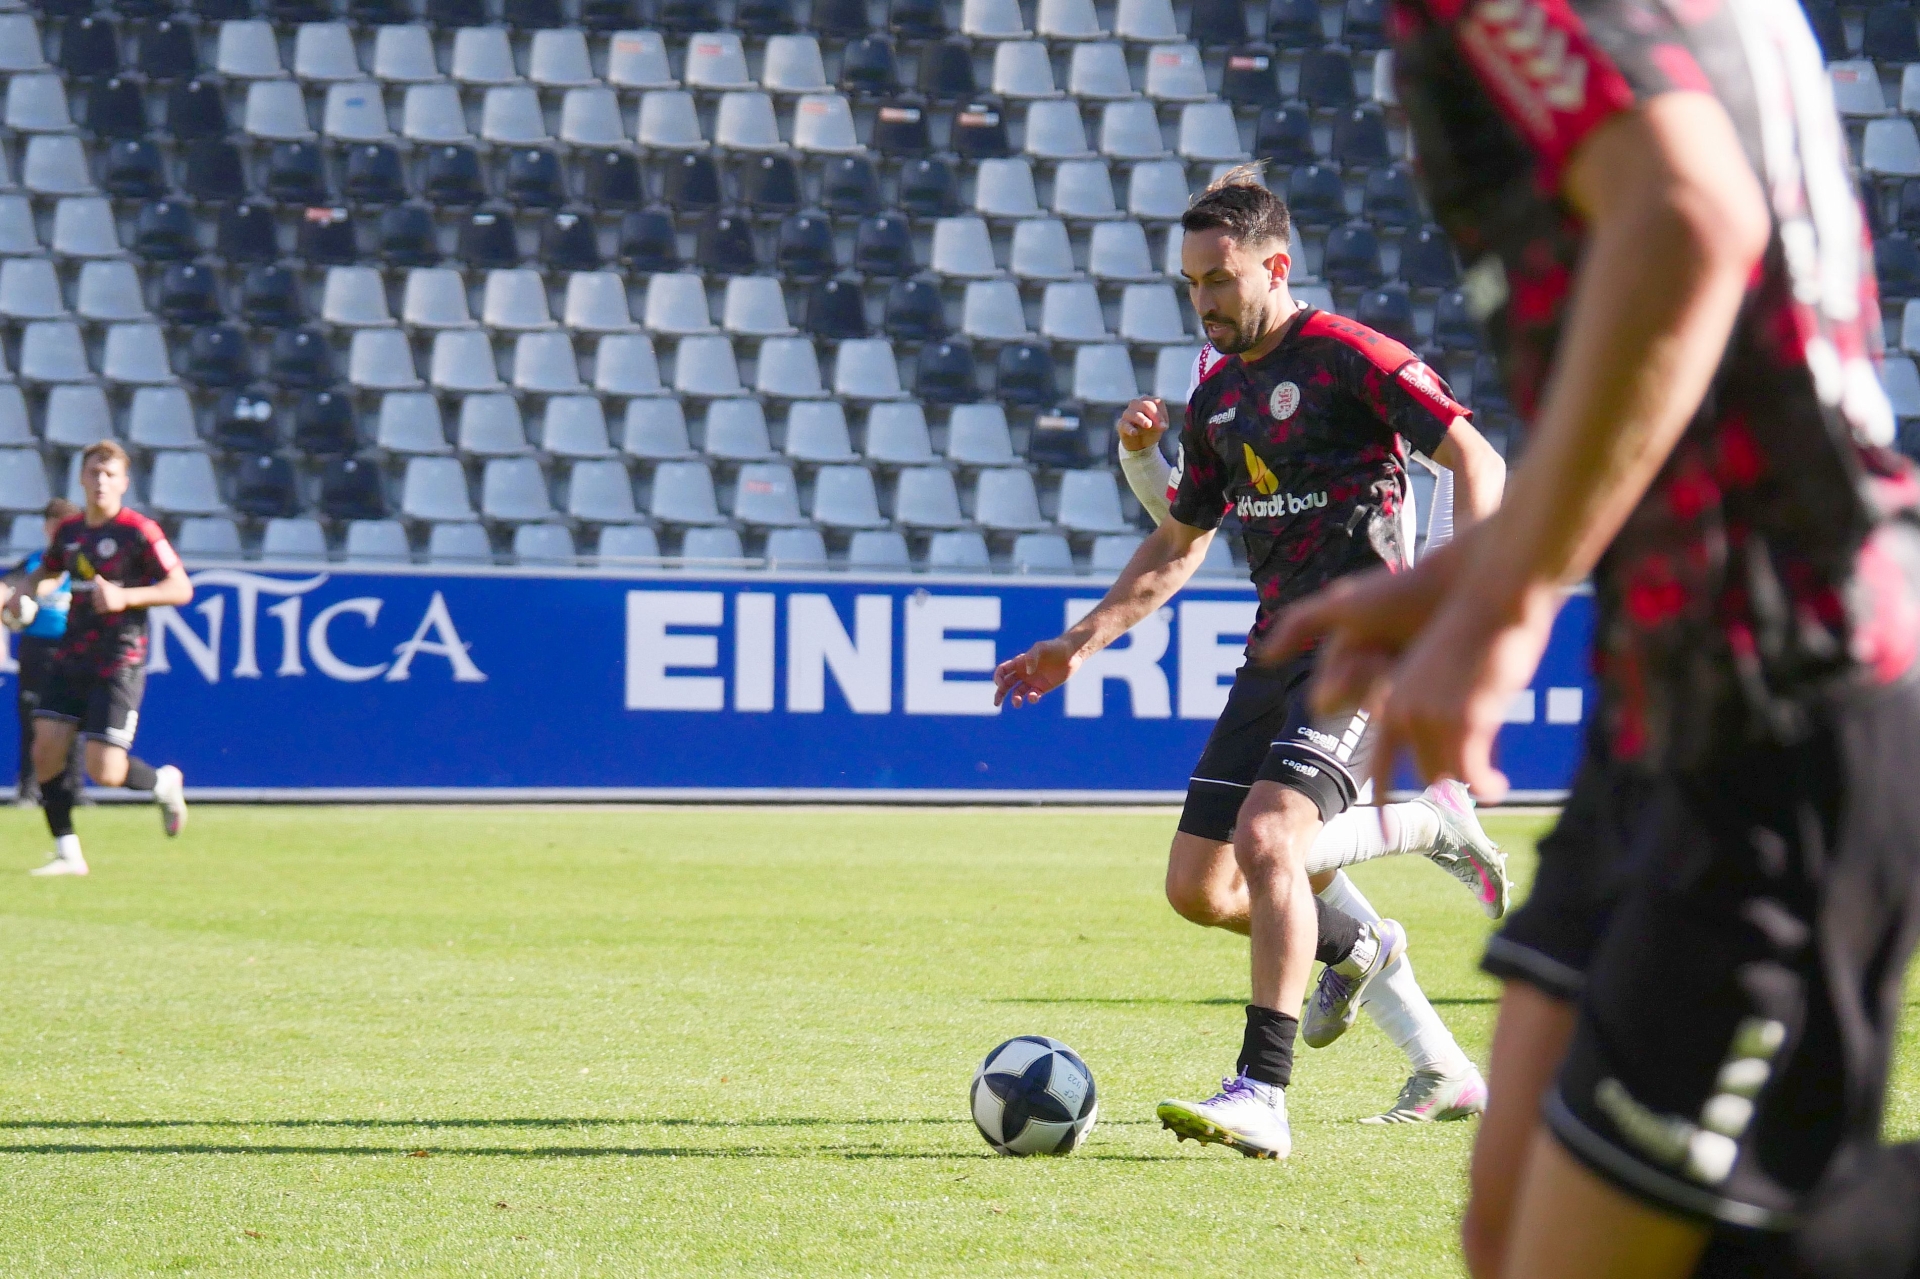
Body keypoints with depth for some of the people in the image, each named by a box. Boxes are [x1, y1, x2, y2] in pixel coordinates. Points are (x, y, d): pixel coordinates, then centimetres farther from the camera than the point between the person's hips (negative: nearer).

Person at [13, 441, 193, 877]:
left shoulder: (139, 531, -10)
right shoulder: (69, 531, 9)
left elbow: (181, 588, -11)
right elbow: (46, 571, 28)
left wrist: (125, 597, -23)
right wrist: (22, 594, 6)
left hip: (118, 664, -6)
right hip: (72, 657, 6)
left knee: (104, 771, -11)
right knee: (46, 752, -6)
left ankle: (165, 784, 21)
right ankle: (67, 854, 5)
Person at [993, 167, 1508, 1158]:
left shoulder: (1348, 357, -8)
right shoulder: (1216, 398, 15)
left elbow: (1477, 462, -11)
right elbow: (1178, 546, 25)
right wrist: (1081, 643, 19)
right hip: (1276, 653, 8)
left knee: (1267, 835, -26)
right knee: (1196, 885, 7)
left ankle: (1263, 1094, -28)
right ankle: (1357, 953, 36)